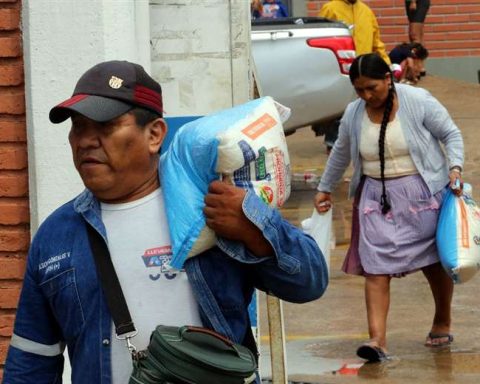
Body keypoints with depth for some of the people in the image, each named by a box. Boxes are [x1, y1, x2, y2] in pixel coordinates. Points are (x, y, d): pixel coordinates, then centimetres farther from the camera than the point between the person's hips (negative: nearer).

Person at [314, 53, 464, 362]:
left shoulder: (419, 102, -12)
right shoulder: (354, 113, 0)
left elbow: (451, 134, -3)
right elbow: (341, 153, 17)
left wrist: (455, 167, -18)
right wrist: (325, 189, 25)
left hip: (423, 193, -2)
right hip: (376, 197, 2)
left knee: (435, 262, 12)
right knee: (375, 268, -11)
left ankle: (443, 323, 35)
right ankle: (378, 339, -17)